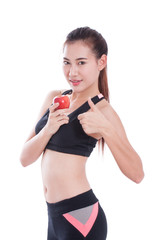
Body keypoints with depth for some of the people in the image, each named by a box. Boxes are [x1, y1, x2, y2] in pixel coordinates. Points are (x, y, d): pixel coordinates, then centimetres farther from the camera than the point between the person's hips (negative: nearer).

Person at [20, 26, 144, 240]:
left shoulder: (102, 110, -10)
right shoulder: (54, 98, 7)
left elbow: (137, 174, -18)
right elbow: (25, 158, 3)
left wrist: (106, 130, -28)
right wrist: (48, 129, -14)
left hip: (80, 218, -6)